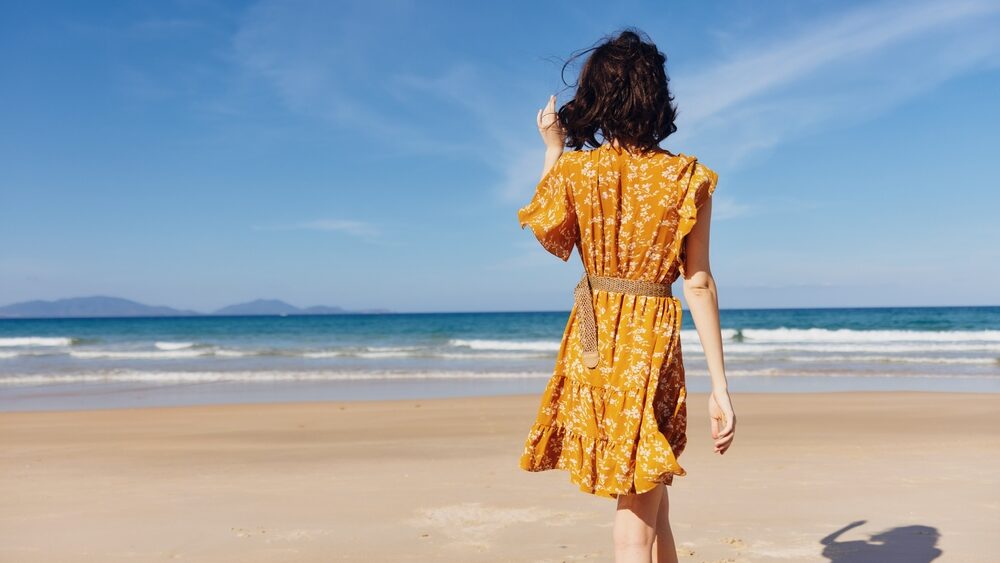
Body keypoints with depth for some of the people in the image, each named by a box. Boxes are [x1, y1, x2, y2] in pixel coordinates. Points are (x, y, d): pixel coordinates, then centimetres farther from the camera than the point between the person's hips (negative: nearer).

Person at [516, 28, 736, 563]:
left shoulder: (573, 170, -4)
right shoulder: (688, 178, -4)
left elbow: (548, 234, 16)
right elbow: (699, 284, -6)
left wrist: (553, 151, 20)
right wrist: (719, 385, -2)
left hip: (593, 340, 2)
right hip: (654, 340, -2)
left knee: (649, 504, 20)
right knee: (640, 519, 4)